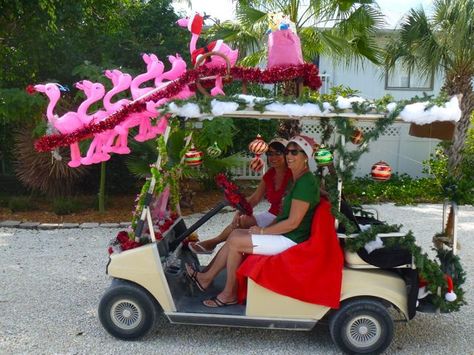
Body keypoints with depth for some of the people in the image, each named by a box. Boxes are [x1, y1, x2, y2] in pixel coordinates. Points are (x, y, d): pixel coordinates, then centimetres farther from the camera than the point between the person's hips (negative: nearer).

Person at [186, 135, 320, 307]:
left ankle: (229, 294, 5)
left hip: (291, 240, -10)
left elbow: (293, 222, -23)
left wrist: (262, 231, -13)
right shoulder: (299, 179, 12)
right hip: (285, 234, 10)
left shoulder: (305, 182, -20)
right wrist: (264, 229, 4)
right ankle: (206, 277, 11)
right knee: (235, 234, 5)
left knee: (235, 242, -10)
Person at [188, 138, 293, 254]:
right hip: (272, 215, 7)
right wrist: (239, 212, -10)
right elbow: (254, 198, 7)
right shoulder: (270, 174, 5)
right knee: (239, 221, -8)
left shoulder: (292, 175, -17)